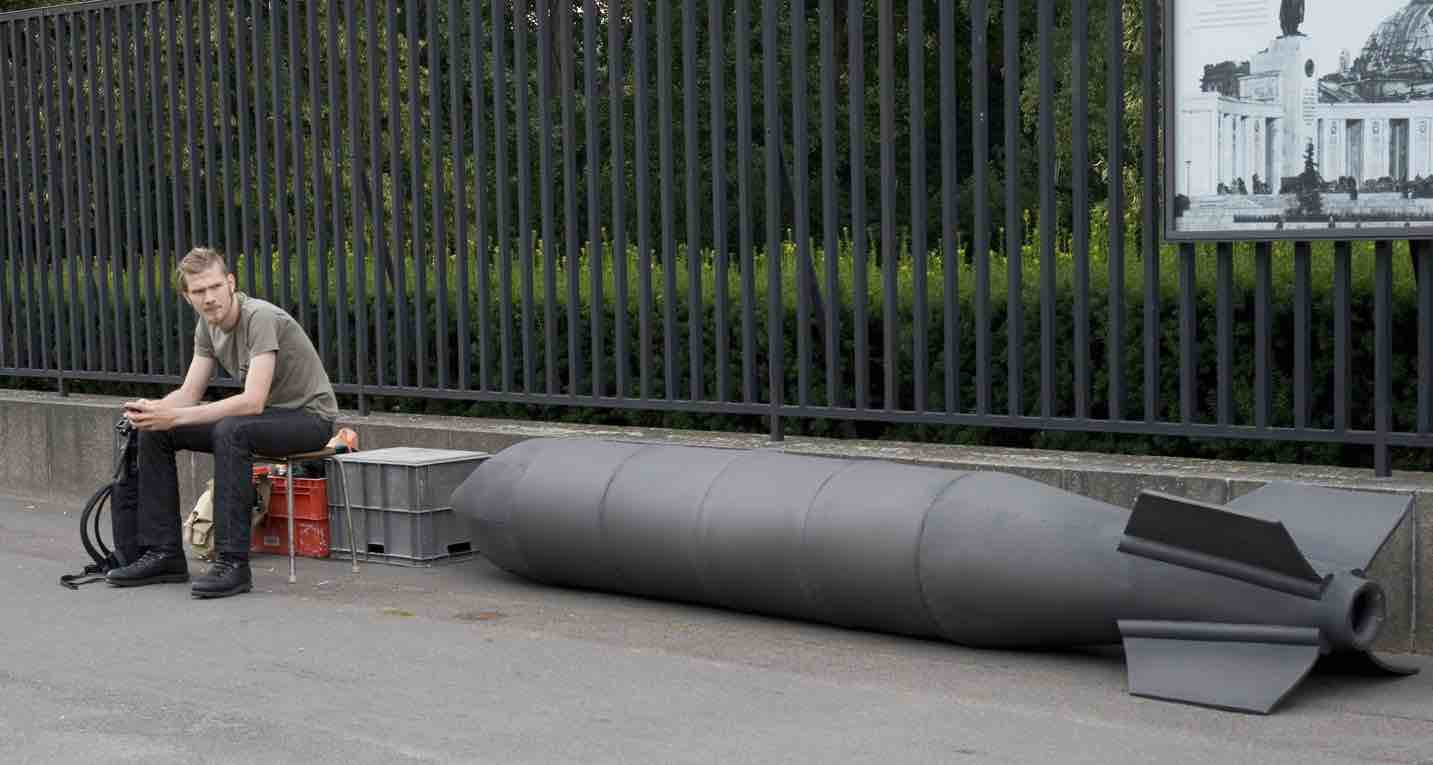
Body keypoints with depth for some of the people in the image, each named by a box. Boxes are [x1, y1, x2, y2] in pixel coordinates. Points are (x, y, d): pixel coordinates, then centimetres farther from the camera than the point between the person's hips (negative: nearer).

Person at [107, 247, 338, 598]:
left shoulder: (261, 318, -26)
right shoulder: (208, 324, 0)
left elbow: (252, 402, -34)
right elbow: (190, 394, 3)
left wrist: (174, 416, -37)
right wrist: (153, 410, -21)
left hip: (309, 415, -8)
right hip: (265, 414, 8)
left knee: (231, 431, -38)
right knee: (155, 433, -2)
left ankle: (233, 562, -33)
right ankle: (164, 553, 1)